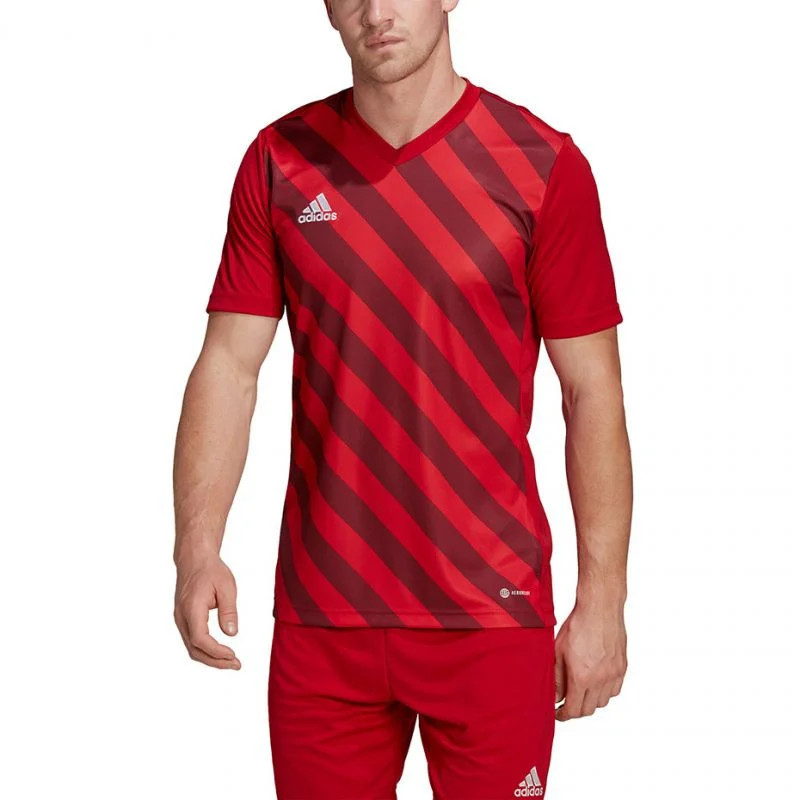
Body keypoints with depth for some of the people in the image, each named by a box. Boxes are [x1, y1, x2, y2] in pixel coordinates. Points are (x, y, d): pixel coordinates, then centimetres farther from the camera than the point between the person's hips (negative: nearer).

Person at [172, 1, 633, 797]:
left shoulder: (544, 165, -5)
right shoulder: (280, 161, 3)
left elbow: (592, 391, -3)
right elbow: (229, 364, 2)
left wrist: (602, 597, -5)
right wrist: (196, 549, -10)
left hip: (491, 612, -2)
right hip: (320, 612, 2)